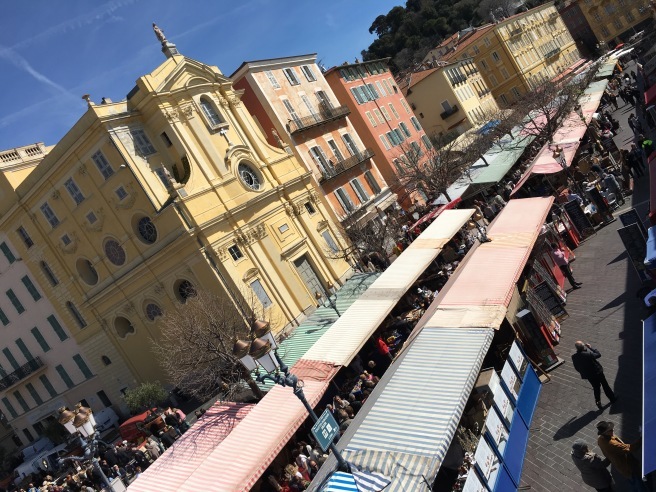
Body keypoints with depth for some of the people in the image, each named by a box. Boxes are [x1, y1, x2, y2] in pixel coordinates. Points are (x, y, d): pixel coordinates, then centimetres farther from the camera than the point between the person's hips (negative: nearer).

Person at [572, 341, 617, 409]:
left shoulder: (574, 357, -19)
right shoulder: (588, 354, -32)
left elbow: (577, 368, -5)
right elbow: (598, 354, -13)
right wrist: (590, 347, -8)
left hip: (589, 376, 2)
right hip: (597, 372, -2)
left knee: (596, 389, 23)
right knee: (605, 385, 23)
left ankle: (598, 403, 29)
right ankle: (612, 399, 42)